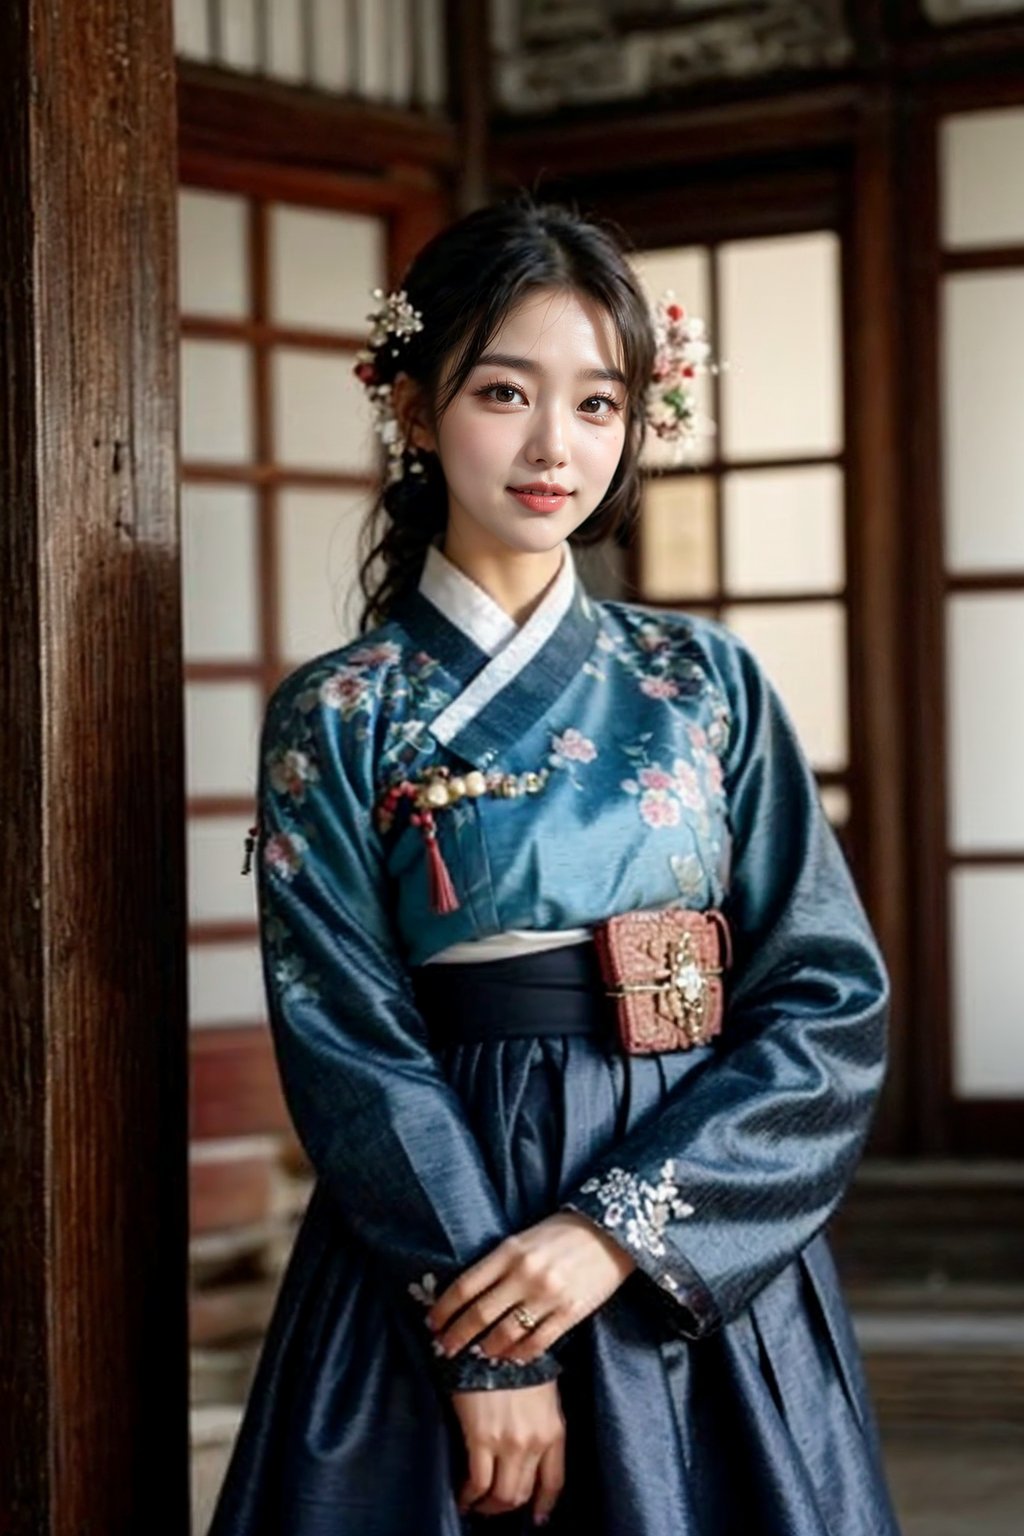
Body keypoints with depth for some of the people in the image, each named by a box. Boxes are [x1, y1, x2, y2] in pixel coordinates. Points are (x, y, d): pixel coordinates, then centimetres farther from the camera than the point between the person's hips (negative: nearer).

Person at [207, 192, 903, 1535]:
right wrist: (488, 1345, -16)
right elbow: (348, 1046, -7)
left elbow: (834, 998, -2)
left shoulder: (707, 684, 4)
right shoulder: (336, 719, -1)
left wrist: (617, 1229, -14)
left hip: (705, 1287, 2)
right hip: (440, 1245, -2)